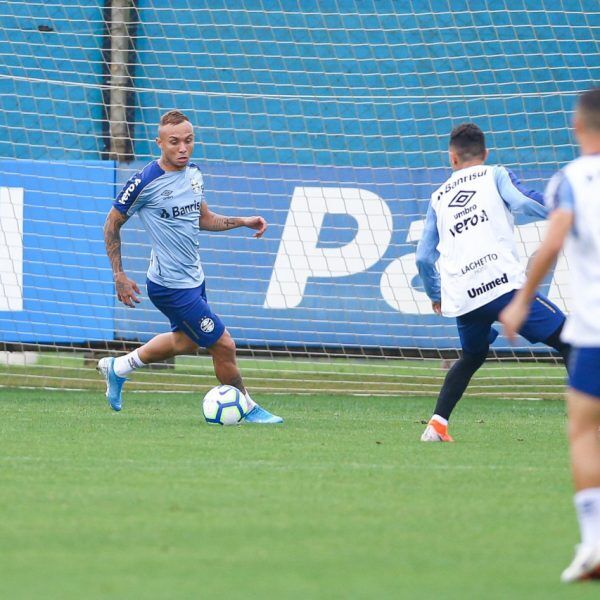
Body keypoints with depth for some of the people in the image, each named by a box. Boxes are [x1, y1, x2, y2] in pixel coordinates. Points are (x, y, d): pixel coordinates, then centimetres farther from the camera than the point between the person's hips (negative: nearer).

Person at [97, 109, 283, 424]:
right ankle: (247, 408, 15)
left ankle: (118, 368, 42)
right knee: (223, 344, -5)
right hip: (171, 286, -9)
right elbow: (112, 223, -9)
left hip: (193, 278, 9)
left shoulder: (193, 172, 3)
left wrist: (243, 221, 5)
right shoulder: (145, 182, -19)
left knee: (186, 341, 27)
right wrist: (119, 275, -11)